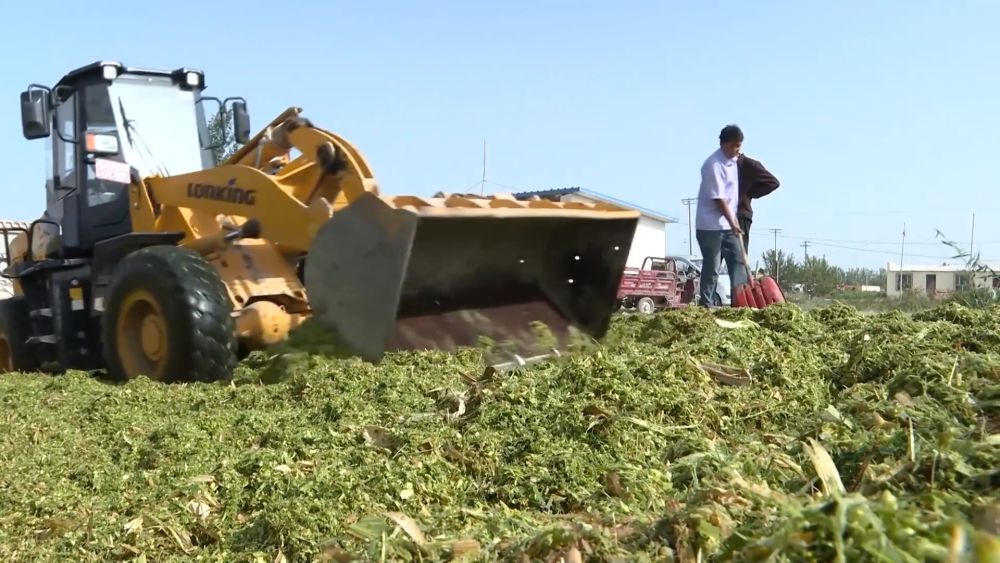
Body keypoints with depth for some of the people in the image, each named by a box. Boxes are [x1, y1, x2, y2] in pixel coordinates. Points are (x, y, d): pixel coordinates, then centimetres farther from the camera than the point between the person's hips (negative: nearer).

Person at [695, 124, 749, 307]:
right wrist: (732, 222, -17)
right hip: (711, 225, -8)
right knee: (711, 267, -4)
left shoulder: (733, 159, 8)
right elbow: (718, 199, -19)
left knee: (738, 261, 5)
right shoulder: (713, 165, -19)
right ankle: (706, 304, 4)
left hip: (728, 224, 8)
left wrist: (734, 220, 16)